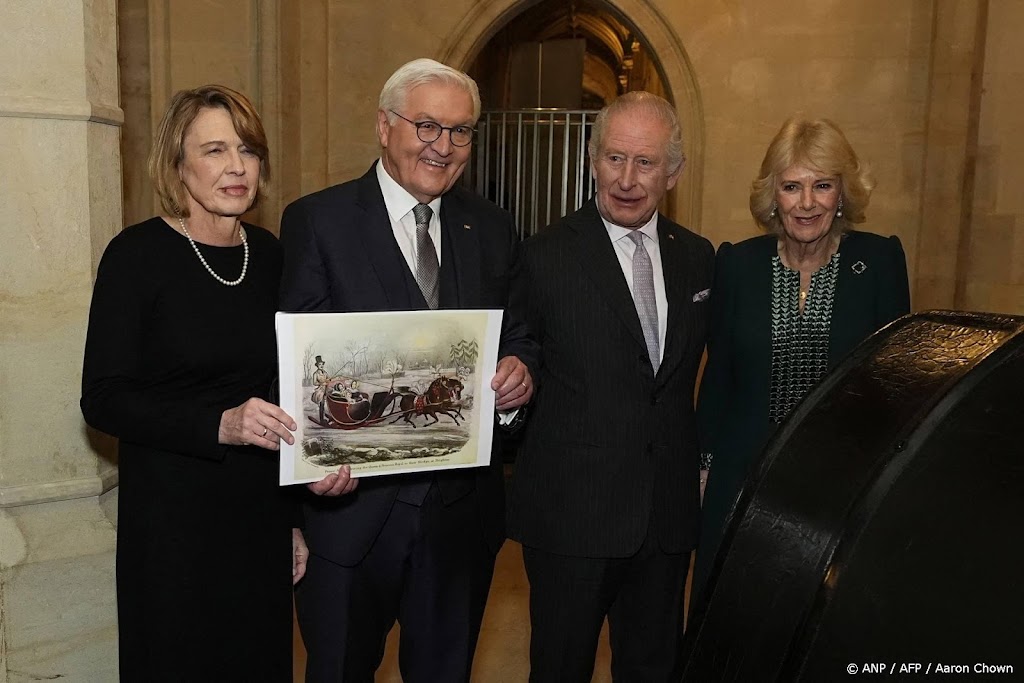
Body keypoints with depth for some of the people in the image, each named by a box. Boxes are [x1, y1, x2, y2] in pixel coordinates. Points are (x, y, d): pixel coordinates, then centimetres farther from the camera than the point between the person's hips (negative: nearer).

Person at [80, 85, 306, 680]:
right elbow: (103, 400, -11)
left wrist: (297, 518, 11)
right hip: (173, 517, -4)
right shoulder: (137, 255, -10)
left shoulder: (270, 254, 4)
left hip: (263, 515, 5)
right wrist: (219, 424, -25)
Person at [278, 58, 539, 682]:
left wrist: (521, 367, -14)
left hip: (463, 508, 3)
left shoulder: (493, 229, 6)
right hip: (351, 506, -3)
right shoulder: (316, 221, -6)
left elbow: (520, 336, 10)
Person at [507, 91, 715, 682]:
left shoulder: (698, 257, 6)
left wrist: (698, 459, 8)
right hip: (572, 515, -4)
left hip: (670, 514, 4)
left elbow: (696, 370, 13)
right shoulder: (545, 256, -9)